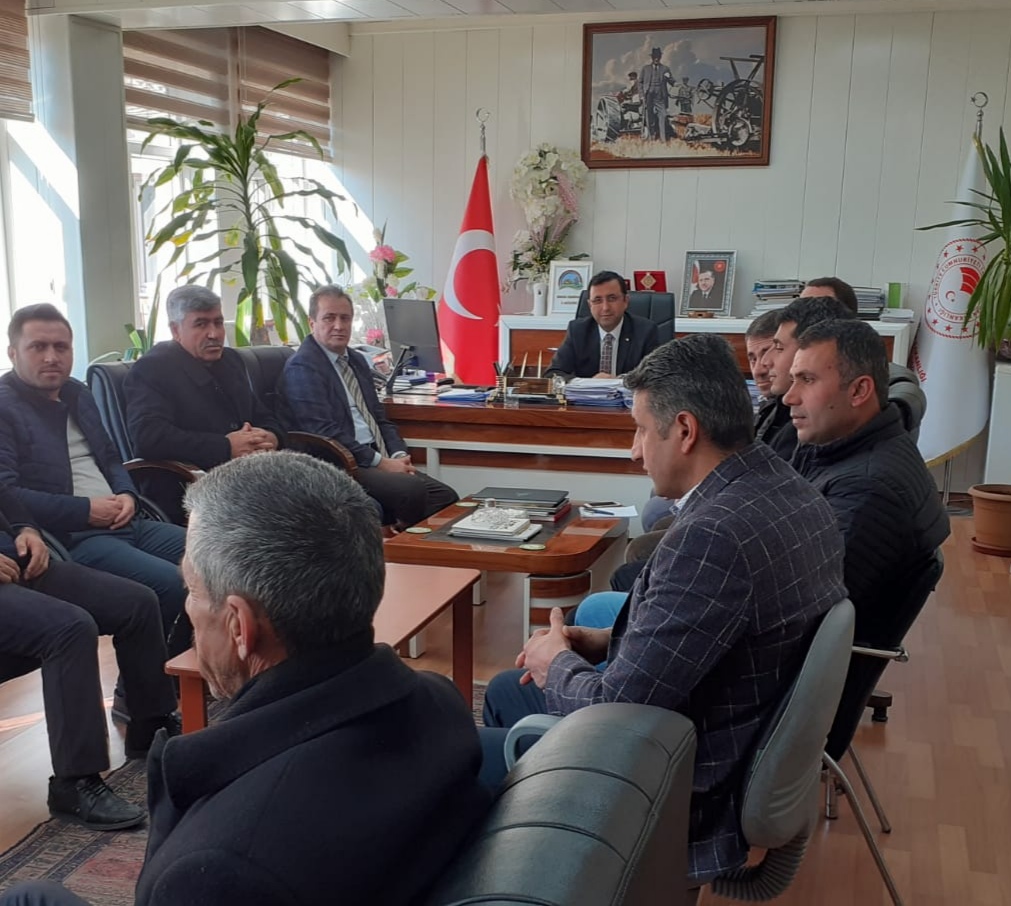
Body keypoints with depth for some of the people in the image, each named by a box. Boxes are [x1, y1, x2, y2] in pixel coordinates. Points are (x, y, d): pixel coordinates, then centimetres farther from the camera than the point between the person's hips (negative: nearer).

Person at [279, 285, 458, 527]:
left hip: (379, 462, 8)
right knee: (411, 490, -30)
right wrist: (380, 462, -16)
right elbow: (325, 433, -16)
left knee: (446, 497, -12)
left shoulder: (357, 360, 20)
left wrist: (399, 457, 1)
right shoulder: (302, 367, -7)